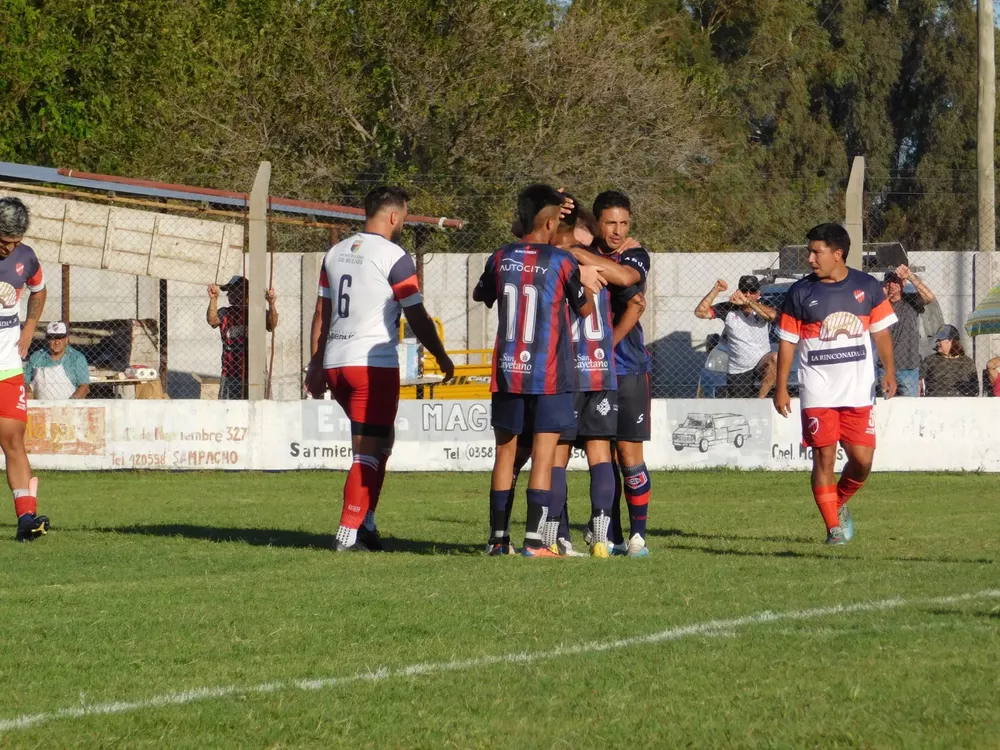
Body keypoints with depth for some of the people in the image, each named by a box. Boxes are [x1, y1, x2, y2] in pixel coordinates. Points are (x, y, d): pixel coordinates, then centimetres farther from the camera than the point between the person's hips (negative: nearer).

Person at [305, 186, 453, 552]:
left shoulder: (335, 253, 12)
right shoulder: (394, 257, -8)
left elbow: (321, 313, 16)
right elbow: (418, 319, -4)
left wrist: (316, 364, 22)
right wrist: (443, 358, 9)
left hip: (334, 364, 7)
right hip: (374, 364, -7)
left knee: (380, 439, 21)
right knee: (369, 452, -3)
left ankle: (365, 523, 16)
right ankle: (349, 533, -8)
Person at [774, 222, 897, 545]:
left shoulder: (867, 288, 3)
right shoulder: (800, 293, -1)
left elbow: (881, 331, 10)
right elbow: (787, 342, 3)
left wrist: (889, 371, -1)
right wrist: (781, 388, -1)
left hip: (859, 391, 1)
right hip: (818, 393, -1)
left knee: (862, 459, -1)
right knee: (824, 456, -6)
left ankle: (839, 503, 27)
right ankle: (834, 527, 2)